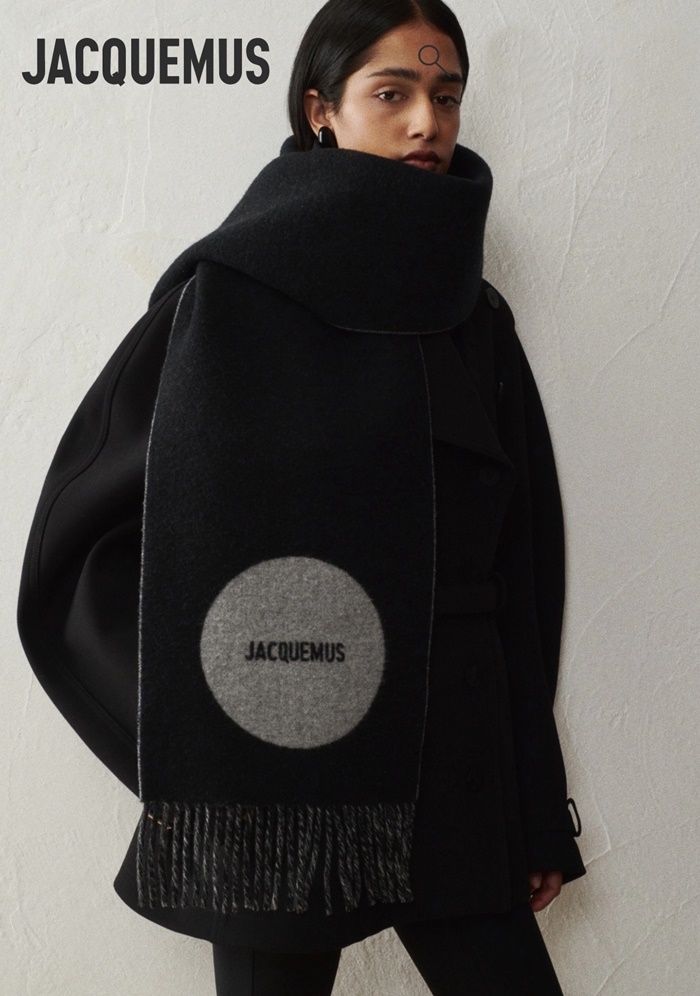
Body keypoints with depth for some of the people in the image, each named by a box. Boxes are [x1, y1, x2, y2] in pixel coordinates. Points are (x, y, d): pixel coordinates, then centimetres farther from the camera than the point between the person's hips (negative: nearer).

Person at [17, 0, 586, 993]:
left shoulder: (479, 319, 9)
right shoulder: (225, 291, -3)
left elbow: (522, 564, 8)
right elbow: (91, 515, -3)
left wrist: (541, 810, 7)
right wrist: (197, 715, -10)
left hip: (449, 756, 4)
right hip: (276, 756, -4)